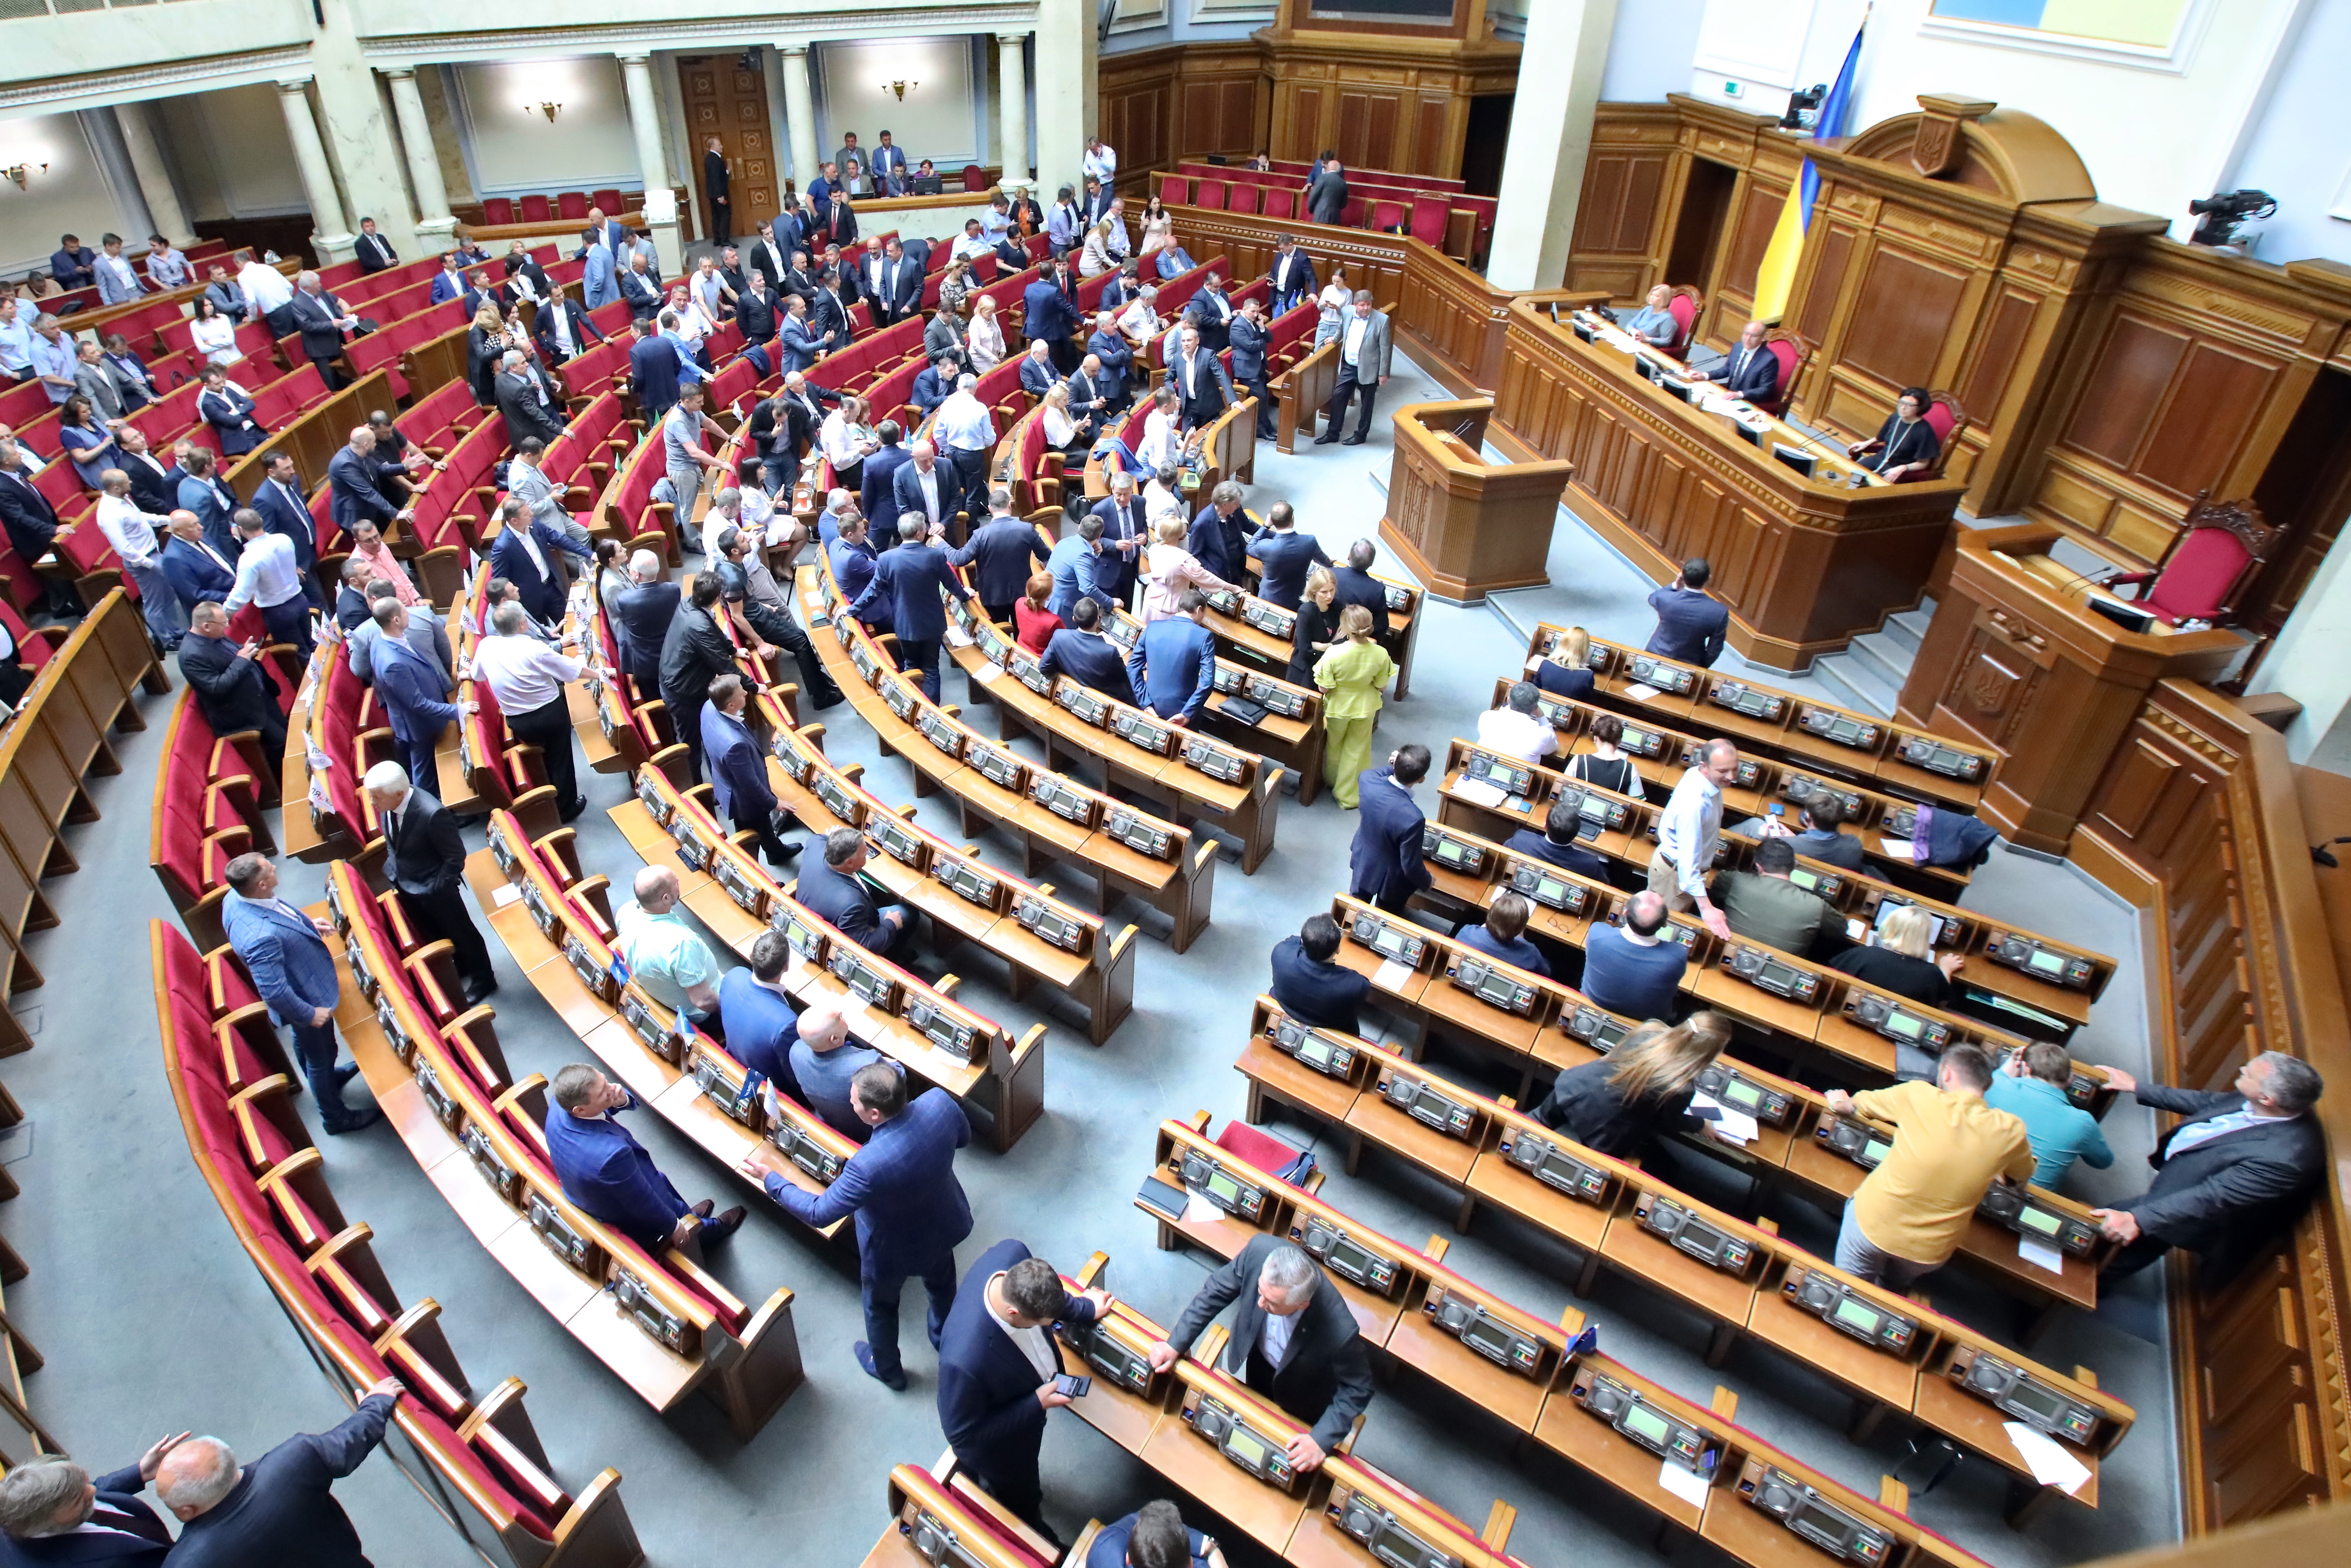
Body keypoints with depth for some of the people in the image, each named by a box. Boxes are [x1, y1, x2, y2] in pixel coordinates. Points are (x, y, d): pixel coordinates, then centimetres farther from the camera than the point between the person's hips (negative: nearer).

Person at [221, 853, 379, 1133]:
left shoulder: (236, 897, -17)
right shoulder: (262, 937, -45)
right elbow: (274, 992, -37)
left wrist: (306, 925, 1)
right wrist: (309, 1014, -23)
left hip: (301, 987, 8)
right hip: (308, 999, -8)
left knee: (305, 1045, 34)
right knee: (320, 1056, 17)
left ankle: (328, 1078, 62)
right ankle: (336, 1117, 41)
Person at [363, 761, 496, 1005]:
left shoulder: (433, 814, -36)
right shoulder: (386, 805, -15)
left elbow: (456, 857, -23)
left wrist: (435, 888, -17)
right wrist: (394, 866, 5)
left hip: (433, 887, -7)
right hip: (404, 883, 7)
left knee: (460, 932, 15)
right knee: (430, 934, 26)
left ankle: (483, 979, 37)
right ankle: (461, 968, 50)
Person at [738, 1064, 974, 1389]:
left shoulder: (869, 1165, -44)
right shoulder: (939, 1101, -31)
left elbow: (819, 1213, -28)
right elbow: (964, 1137, -8)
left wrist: (770, 1178, -17)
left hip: (895, 1250, -4)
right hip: (946, 1226, 4)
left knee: (881, 1305, 29)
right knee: (942, 1281, 35)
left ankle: (887, 1370, 56)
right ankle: (945, 1336, 64)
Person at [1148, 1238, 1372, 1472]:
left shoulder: (1340, 1331, -45)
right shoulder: (1260, 1250, -38)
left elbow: (1357, 1389, -24)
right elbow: (1217, 1290, -19)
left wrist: (1322, 1439, -29)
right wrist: (1175, 1344, -17)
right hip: (1249, 1356, 3)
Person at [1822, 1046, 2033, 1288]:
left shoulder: (1917, 1095, -17)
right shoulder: (2009, 1131, -12)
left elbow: (1857, 1105, 4)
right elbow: (2023, 1173, 12)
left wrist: (1841, 1103, 26)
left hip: (1871, 1225, -2)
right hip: (1929, 1253, 2)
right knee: (1891, 1294, 33)